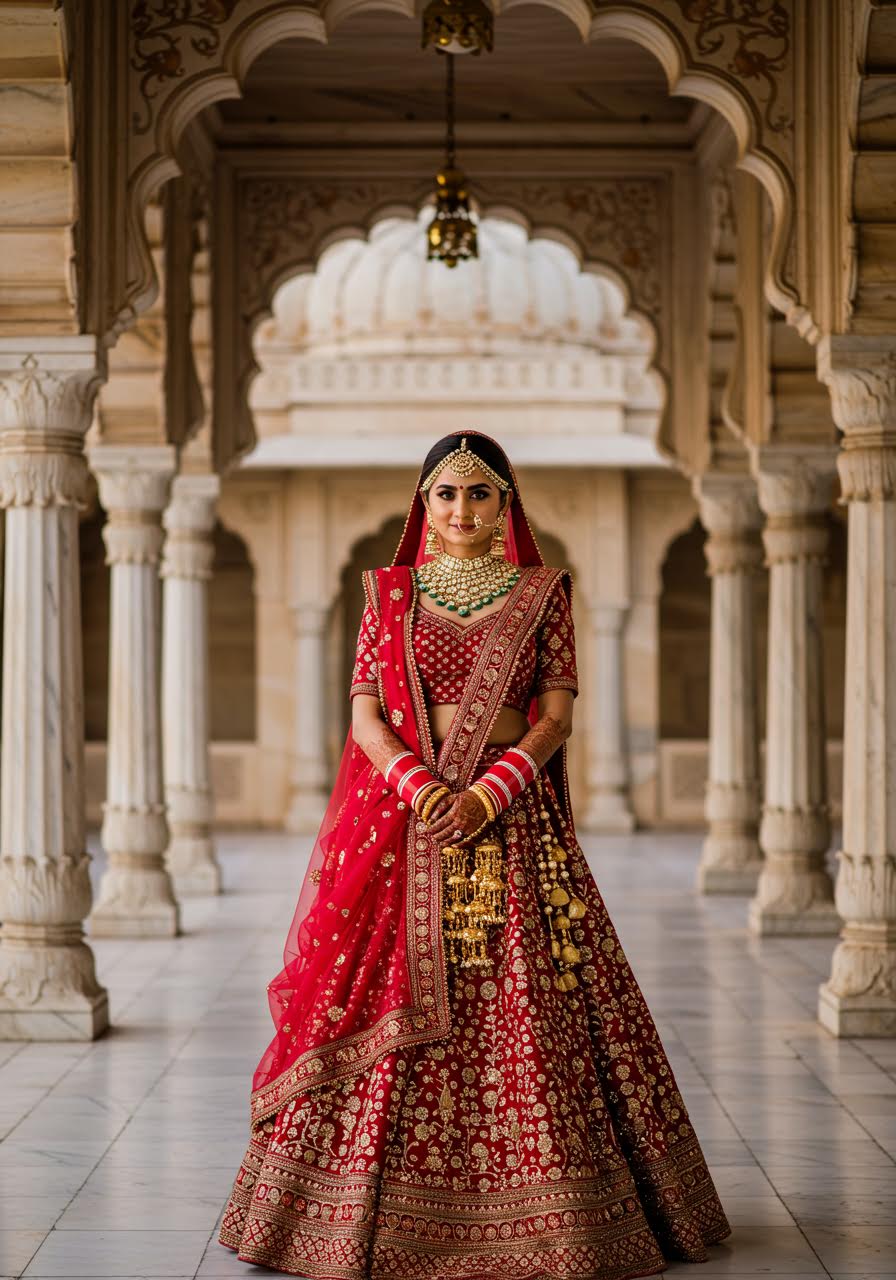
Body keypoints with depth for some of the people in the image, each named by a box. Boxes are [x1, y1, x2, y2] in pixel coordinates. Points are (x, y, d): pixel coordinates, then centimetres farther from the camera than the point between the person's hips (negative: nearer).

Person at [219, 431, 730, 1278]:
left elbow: (555, 717, 0)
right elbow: (365, 712, 2)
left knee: (524, 1008, -5)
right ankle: (385, 1207, 5)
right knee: (394, 1000, -4)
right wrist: (416, 784, -16)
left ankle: (532, 1209, 4)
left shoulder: (543, 595, 7)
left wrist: (486, 795, -14)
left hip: (514, 816, 0)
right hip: (403, 813, 1)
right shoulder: (390, 594, 9)